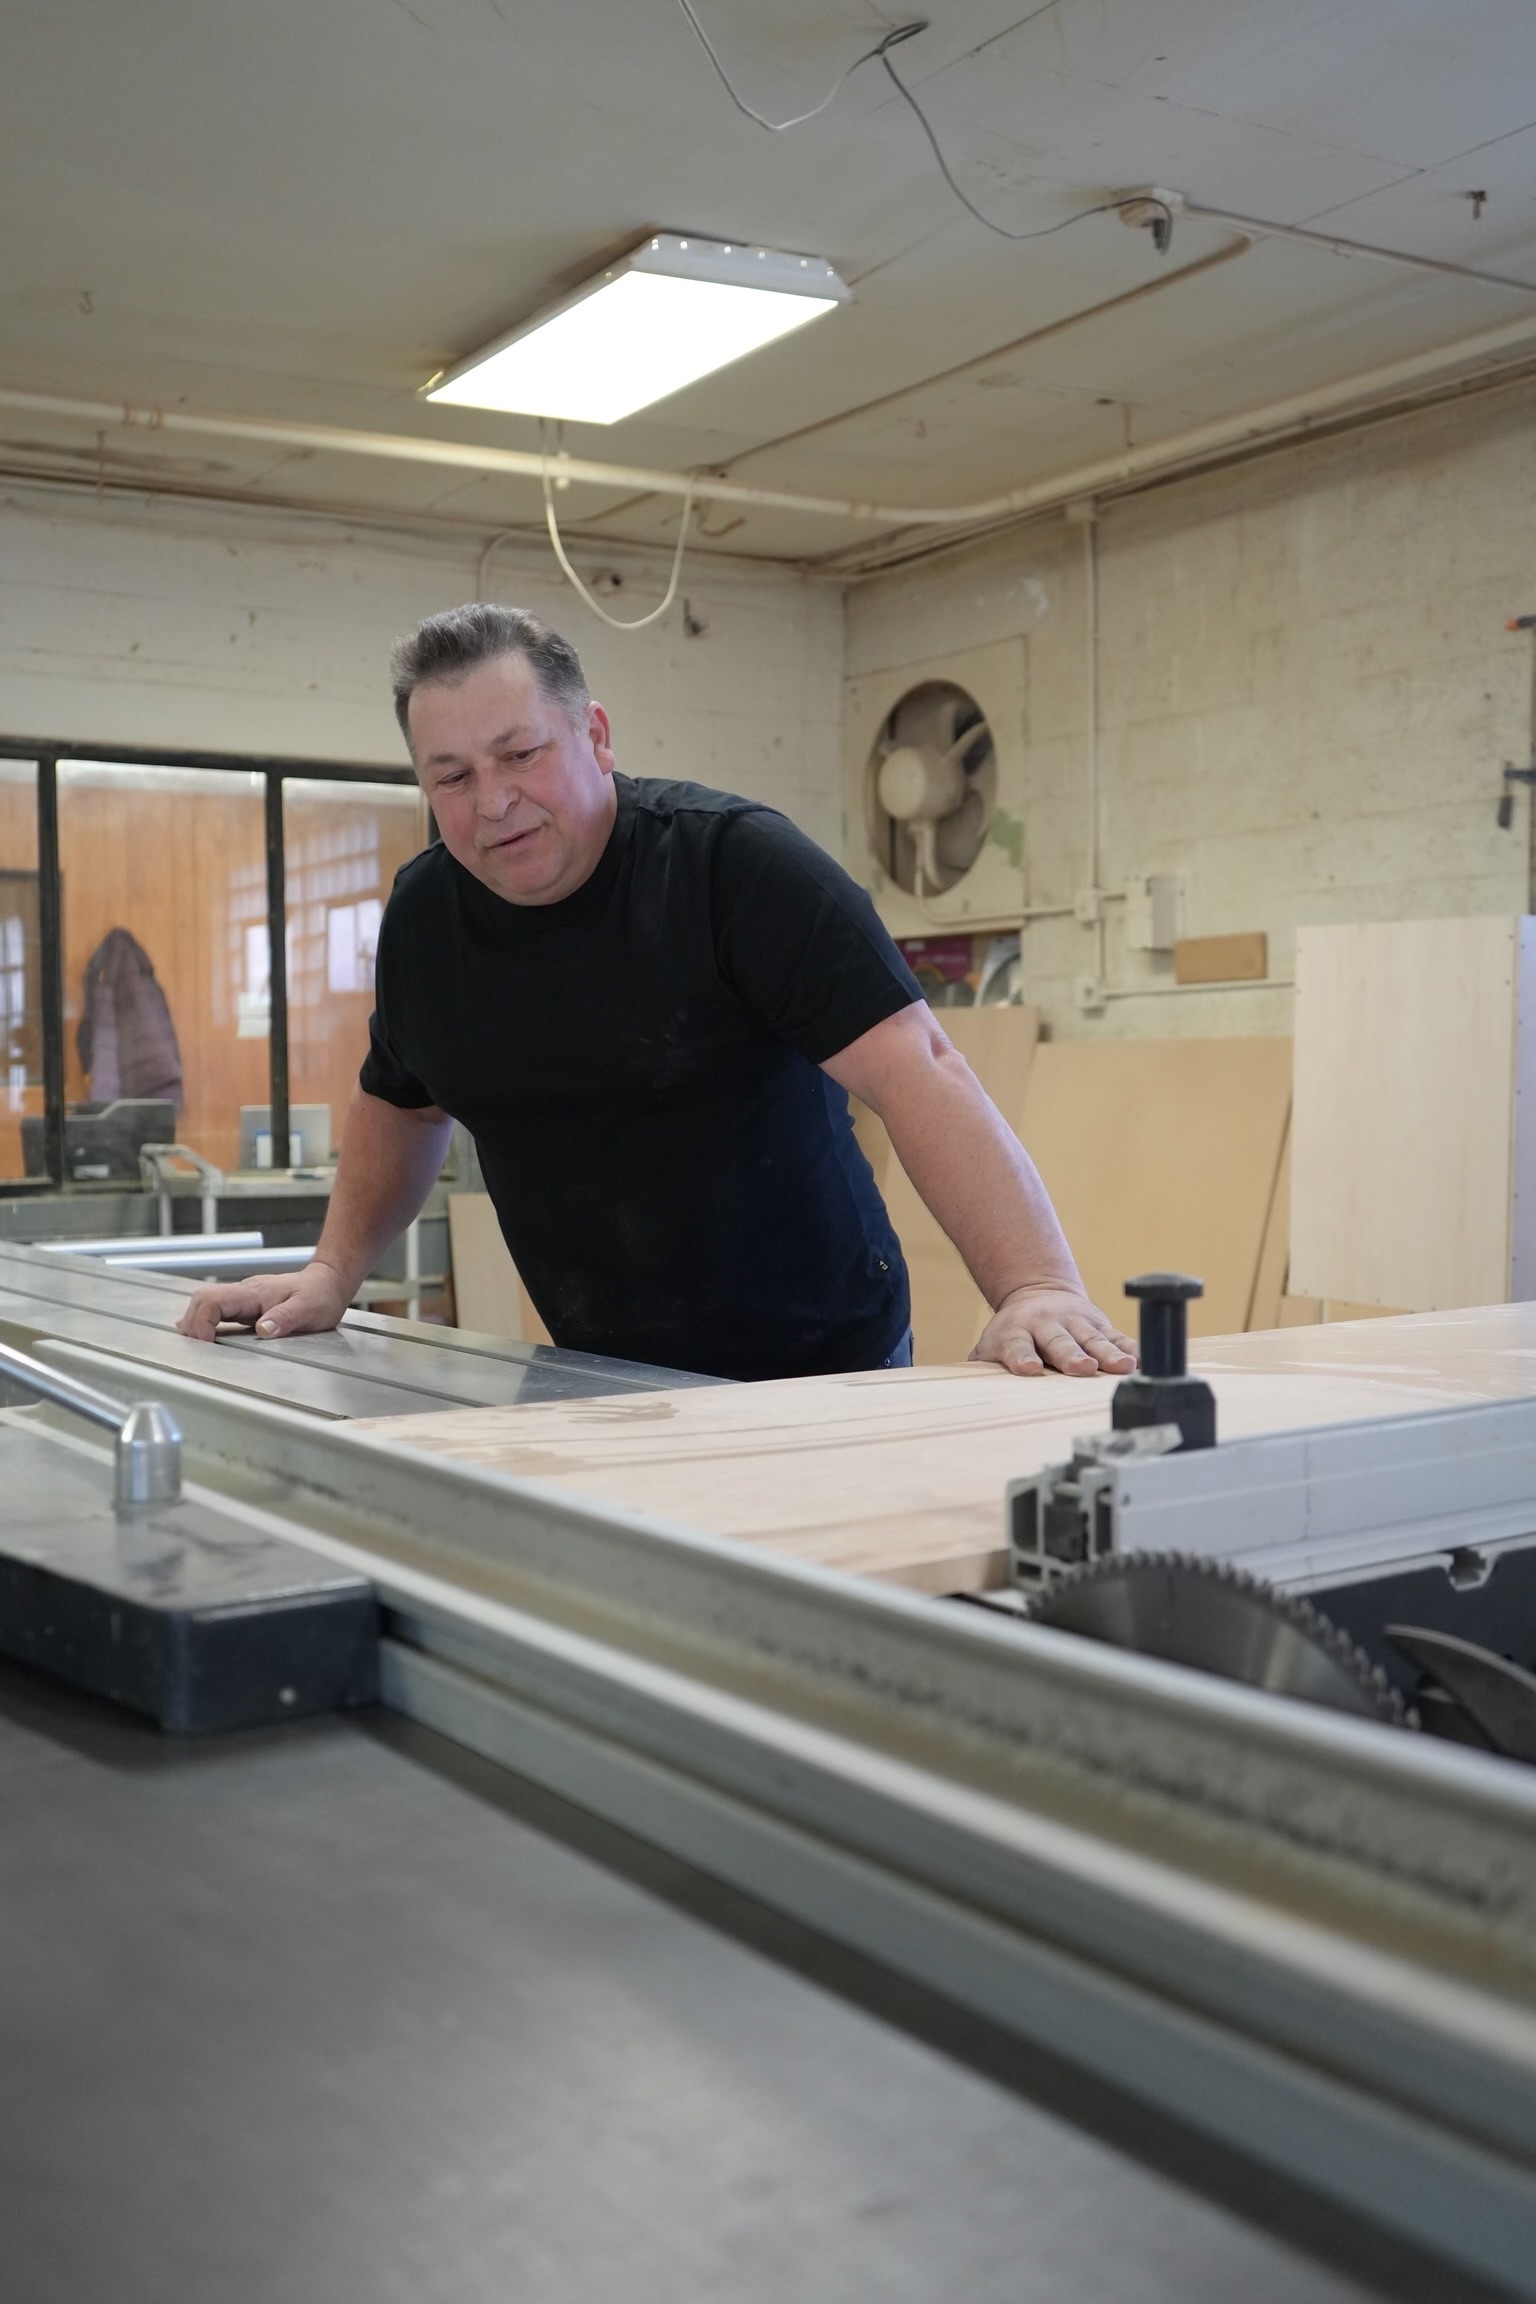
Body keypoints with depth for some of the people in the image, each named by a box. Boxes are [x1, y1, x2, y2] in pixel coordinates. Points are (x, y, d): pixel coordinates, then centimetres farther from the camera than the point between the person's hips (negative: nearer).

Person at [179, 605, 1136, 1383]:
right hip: (600, 1379, 5)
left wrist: (1038, 1287, -39)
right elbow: (403, 1105, 19)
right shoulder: (423, 912, 0)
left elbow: (915, 1069, -28)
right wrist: (334, 1270, 8)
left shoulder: (736, 860, -18)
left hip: (819, 1372, -4)